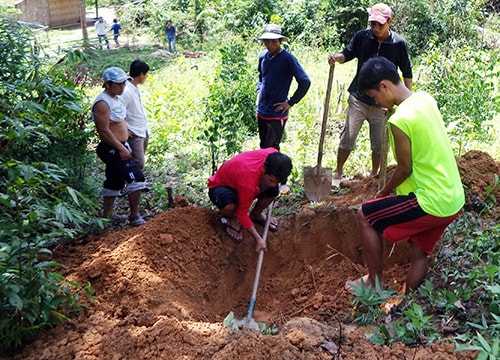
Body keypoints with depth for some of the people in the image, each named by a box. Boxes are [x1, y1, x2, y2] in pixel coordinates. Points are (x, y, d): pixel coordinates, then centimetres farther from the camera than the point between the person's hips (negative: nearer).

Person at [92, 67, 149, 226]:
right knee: (136, 178, -13)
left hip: (119, 147, 11)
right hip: (112, 149, -11)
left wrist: (124, 146, 21)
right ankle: (134, 216, -3)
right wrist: (121, 148, -23)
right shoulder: (103, 103, -20)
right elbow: (104, 131, -22)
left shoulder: (115, 98, 11)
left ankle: (107, 214, 31)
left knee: (114, 181, 19)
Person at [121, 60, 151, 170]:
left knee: (140, 161, 17)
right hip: (135, 134, -9)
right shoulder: (126, 91, -24)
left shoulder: (135, 87, 5)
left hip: (144, 131, 9)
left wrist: (146, 126, 13)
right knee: (138, 163, -11)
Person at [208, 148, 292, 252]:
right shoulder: (249, 181, -42)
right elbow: (242, 212, -28)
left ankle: (255, 214, 12)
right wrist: (258, 239, -27)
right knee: (230, 206, -40)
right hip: (219, 186, -6)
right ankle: (231, 220, -2)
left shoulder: (274, 157, -26)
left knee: (273, 191, -16)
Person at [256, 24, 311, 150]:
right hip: (261, 112, 7)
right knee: (263, 147, 16)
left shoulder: (287, 59, -14)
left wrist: (290, 102, -15)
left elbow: (305, 82, -16)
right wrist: (259, 92, 14)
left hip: (277, 114, -7)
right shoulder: (263, 56, 5)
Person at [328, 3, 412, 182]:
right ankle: (338, 172, 19)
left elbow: (407, 73, 1)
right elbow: (348, 54, 4)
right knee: (347, 138, 2)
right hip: (358, 98, 0)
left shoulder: (399, 43, -8)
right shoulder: (361, 37, -8)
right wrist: (337, 57, -20)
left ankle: (374, 174, 31)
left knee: (379, 143, 11)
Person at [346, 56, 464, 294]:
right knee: (419, 254, 20)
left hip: (432, 203, -8)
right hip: (454, 199, 8)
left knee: (365, 216, 7)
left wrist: (384, 192, 5)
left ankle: (375, 281, 19)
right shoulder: (426, 99, 4)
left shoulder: (399, 120, -22)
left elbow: (405, 169, -12)